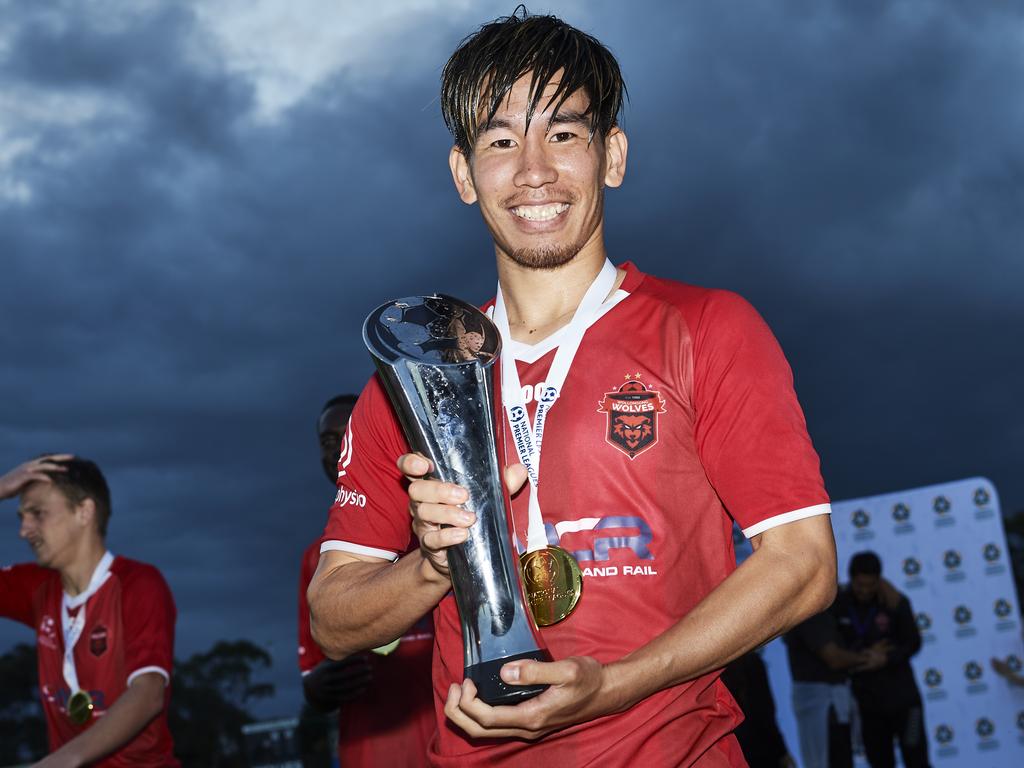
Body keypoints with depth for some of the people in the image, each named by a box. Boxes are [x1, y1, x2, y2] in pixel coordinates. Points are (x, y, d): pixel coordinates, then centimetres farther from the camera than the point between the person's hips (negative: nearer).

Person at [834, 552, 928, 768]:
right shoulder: (838, 604, -6)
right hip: (866, 700, 2)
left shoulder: (894, 602, -9)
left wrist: (885, 659, -21)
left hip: (901, 696, -2)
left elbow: (913, 643, -8)